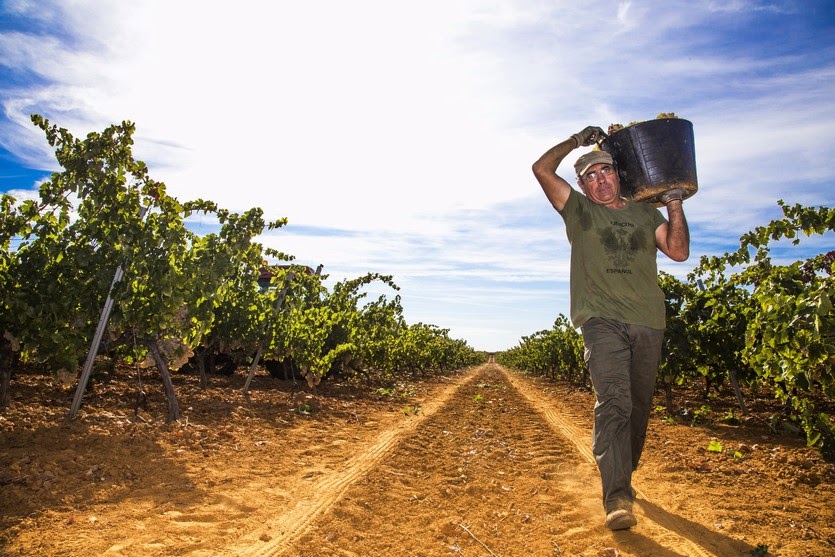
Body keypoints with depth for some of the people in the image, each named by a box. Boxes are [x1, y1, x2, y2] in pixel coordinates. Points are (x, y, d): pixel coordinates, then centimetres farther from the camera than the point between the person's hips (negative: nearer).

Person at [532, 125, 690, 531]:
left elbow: (678, 252, 9)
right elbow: (542, 169, 4)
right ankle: (617, 498, -22)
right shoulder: (578, 210, 12)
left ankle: (623, 477, 28)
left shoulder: (645, 213, 20)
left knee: (639, 406, 9)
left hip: (648, 322, 4)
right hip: (602, 320, -4)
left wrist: (675, 204, 2)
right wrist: (577, 141, 12)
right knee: (612, 401, -19)